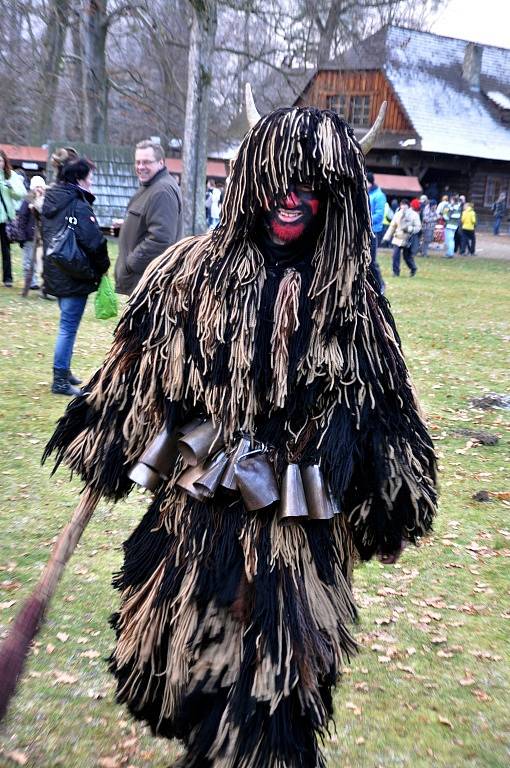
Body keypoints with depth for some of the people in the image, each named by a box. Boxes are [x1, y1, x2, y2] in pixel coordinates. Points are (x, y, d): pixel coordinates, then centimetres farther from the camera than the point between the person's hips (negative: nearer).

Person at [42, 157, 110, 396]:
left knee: (67, 325, 21)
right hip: (75, 277, -9)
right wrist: (103, 266, -6)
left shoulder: (51, 201, 9)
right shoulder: (79, 206, -18)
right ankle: (60, 381, 2)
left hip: (55, 275, 9)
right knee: (68, 328, -3)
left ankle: (63, 372, 29)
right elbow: (94, 242, -22)